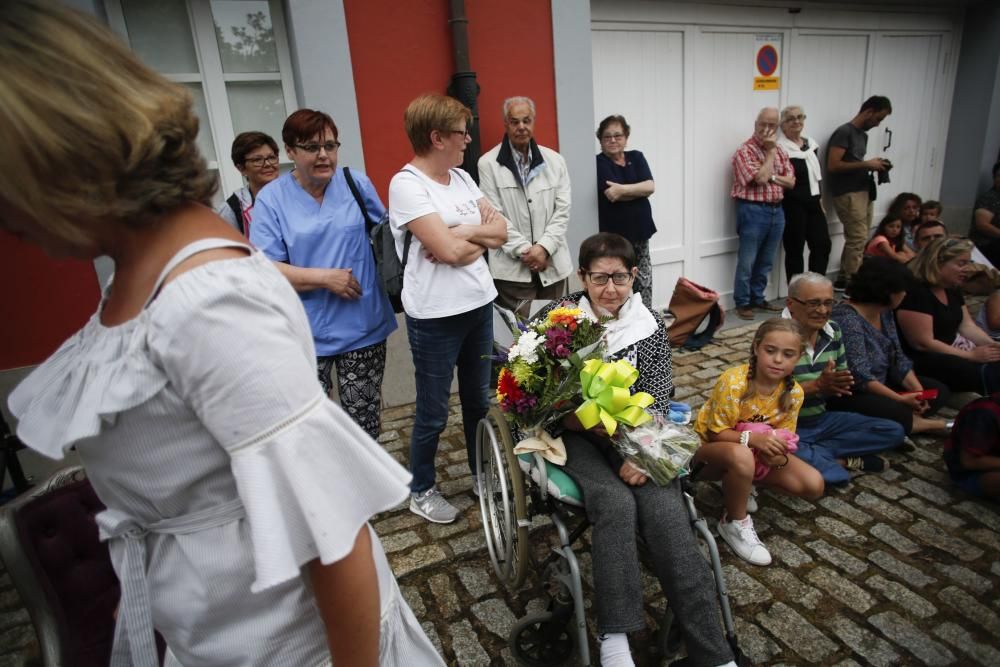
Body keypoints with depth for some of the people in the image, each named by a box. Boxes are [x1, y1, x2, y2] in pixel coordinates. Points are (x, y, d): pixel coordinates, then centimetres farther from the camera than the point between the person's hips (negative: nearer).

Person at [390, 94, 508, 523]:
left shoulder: (462, 178, 9)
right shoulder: (406, 184, -14)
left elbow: (501, 231, 4)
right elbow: (449, 250, -22)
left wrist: (461, 233, -12)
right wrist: (479, 230, -4)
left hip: (479, 305, 7)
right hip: (435, 316, -7)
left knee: (479, 400, 20)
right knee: (433, 413, 7)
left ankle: (482, 474, 39)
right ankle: (421, 491, 28)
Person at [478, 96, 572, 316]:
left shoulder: (554, 160, 8)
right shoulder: (488, 164, -3)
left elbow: (563, 210, 4)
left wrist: (544, 247, -9)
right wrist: (524, 250, -12)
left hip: (552, 264, 4)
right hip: (512, 268, -4)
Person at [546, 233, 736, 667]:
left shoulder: (649, 326, 4)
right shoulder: (558, 316, -1)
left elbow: (656, 401, -1)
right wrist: (567, 414, -15)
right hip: (574, 435, -1)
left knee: (664, 507, -23)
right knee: (616, 503, -29)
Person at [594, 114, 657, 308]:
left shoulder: (637, 157, 10)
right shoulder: (599, 163, -5)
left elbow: (650, 186, -6)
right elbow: (612, 196, -19)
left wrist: (622, 189, -16)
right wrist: (637, 190, -9)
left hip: (639, 230, 5)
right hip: (613, 234, -5)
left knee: (645, 283, 10)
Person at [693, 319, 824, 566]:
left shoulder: (794, 392, -11)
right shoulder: (733, 381, -28)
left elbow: (783, 437, -3)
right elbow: (715, 433, -23)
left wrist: (779, 455, -26)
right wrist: (752, 438, -39)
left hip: (759, 451, 6)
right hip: (709, 449, -6)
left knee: (813, 485, -9)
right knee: (742, 457, -40)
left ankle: (740, 485, 10)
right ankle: (734, 522, -12)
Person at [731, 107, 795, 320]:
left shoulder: (780, 150, 13)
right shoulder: (745, 150, -8)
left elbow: (791, 181, 7)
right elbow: (759, 178, -19)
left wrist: (771, 177, -10)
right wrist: (770, 152, -10)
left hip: (776, 210, 7)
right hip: (753, 210, -7)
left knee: (766, 261, 13)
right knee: (747, 261, -2)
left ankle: (757, 298, 24)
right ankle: (742, 303, 7)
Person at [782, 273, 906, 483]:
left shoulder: (833, 331, 4)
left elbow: (842, 378, 10)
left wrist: (838, 385, -15)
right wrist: (817, 385, -32)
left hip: (823, 419, 8)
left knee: (894, 432, 3)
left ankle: (814, 453, -8)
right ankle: (842, 461, -9)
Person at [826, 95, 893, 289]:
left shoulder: (863, 135, 19)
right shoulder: (844, 132, -9)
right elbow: (833, 165, -17)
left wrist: (872, 165, 6)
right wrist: (866, 164, -14)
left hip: (863, 191, 9)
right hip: (848, 193, -9)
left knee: (856, 238, 8)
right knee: (858, 239, -11)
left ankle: (844, 280, 15)